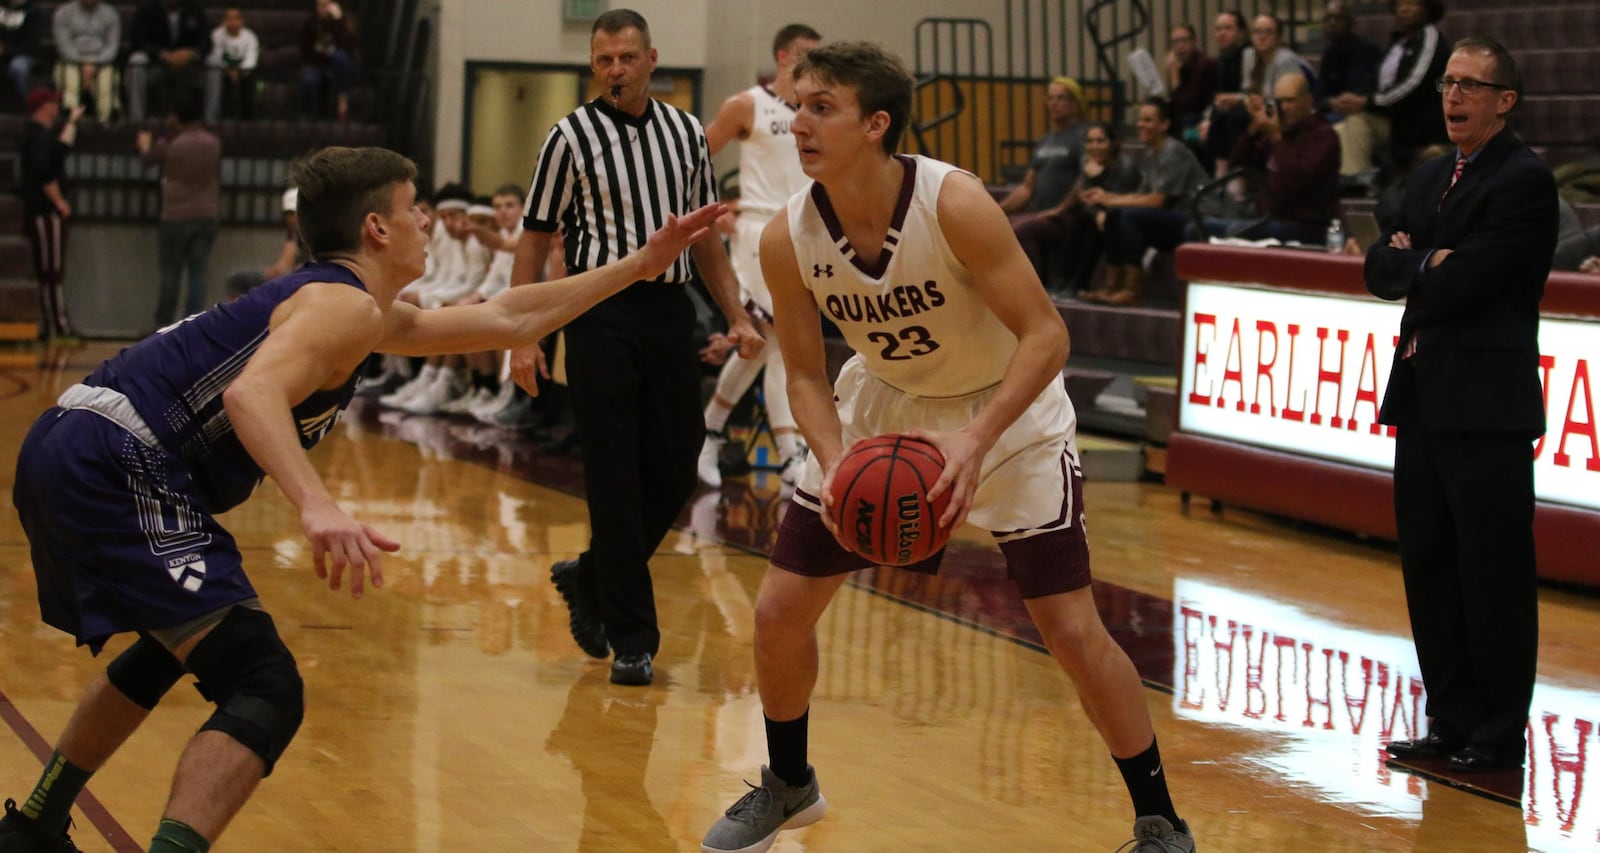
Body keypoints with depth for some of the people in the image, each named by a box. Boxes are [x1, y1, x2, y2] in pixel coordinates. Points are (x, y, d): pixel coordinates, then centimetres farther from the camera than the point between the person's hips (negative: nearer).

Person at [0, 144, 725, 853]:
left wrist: (639, 267, 35)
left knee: (169, 650, 34)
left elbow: (506, 319, 33)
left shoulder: (367, 313, 25)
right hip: (122, 467, -10)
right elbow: (251, 393, -25)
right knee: (264, 691, -15)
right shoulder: (349, 306, -6)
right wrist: (317, 507, -39)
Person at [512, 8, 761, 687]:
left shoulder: (686, 133, 11)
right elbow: (534, 243, 0)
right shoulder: (572, 137, -2)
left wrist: (737, 317, 9)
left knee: (676, 469, 5)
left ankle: (589, 579, 28)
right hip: (603, 314, -4)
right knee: (615, 480, -4)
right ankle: (632, 640, 0)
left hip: (671, 311, 5)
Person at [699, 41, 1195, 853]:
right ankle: (788, 785, 29)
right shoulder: (786, 238, -18)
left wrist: (978, 437, -40)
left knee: (1073, 632, -10)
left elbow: (1046, 335, -27)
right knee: (779, 608, 2)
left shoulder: (954, 204, -31)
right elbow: (806, 374, -6)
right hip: (882, 404, 4)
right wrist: (833, 465, -25)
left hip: (1006, 409, -4)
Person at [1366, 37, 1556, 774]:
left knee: (1494, 575, -2)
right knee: (1429, 568, 12)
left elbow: (1467, 280, -19)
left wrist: (1413, 268, -1)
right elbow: (1378, 269, 8)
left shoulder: (1525, 180, -10)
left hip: (1487, 407, -8)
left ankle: (1499, 734, 6)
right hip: (1424, 401, 8)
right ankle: (1452, 720, 21)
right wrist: (1429, 263, -10)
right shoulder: (1430, 179, 16)